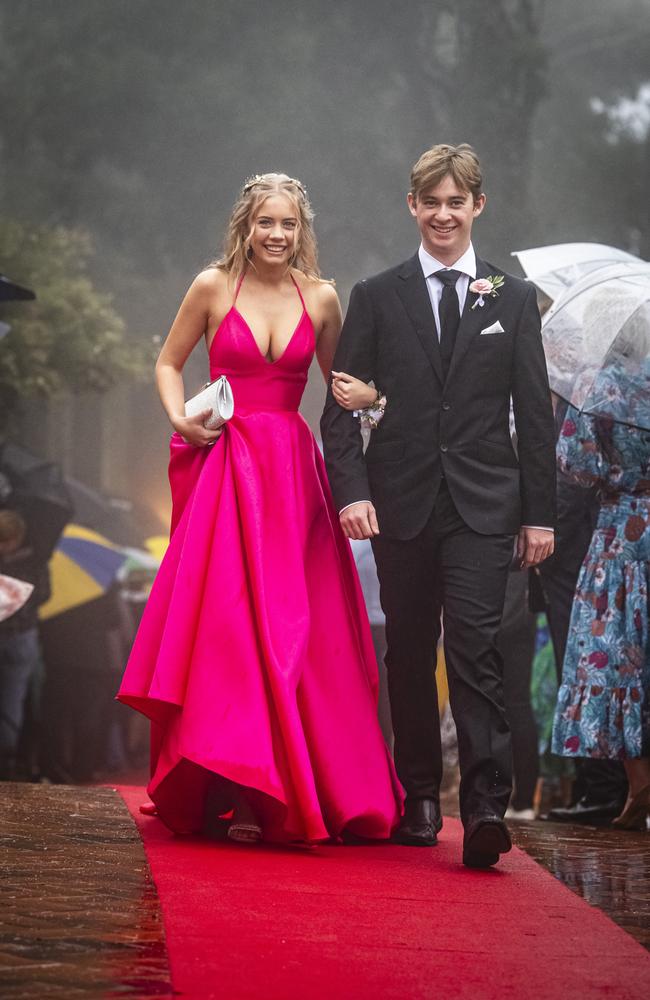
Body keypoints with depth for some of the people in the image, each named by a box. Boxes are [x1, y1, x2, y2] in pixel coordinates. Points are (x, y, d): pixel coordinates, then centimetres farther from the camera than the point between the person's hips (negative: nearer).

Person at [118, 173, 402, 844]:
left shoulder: (320, 298, 6)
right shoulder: (213, 287, 2)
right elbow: (169, 362, 12)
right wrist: (180, 417, -5)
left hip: (293, 472, 2)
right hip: (225, 468, -2)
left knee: (291, 626, -1)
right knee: (225, 617, -7)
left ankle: (288, 787, 6)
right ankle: (241, 791, -2)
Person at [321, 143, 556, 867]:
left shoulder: (513, 299, 8)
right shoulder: (376, 298, 7)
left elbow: (534, 413, 7)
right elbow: (341, 406, 4)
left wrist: (539, 513, 2)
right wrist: (352, 491, -9)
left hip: (482, 506, -1)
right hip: (402, 502, 1)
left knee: (475, 646, -13)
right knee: (410, 652, 8)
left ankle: (486, 804, -18)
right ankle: (420, 798, 18)